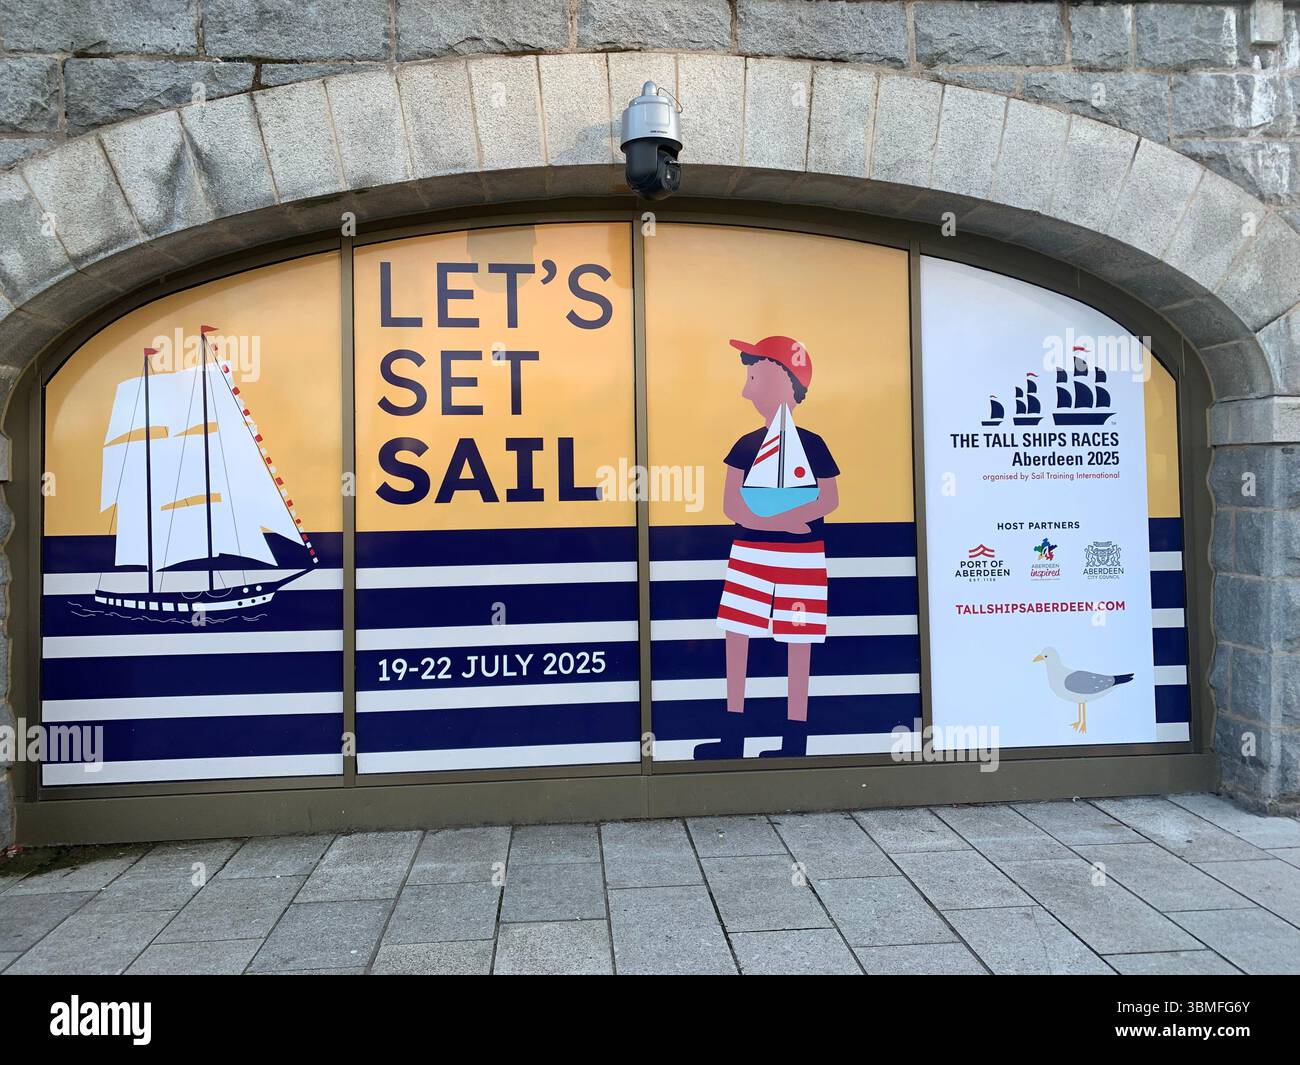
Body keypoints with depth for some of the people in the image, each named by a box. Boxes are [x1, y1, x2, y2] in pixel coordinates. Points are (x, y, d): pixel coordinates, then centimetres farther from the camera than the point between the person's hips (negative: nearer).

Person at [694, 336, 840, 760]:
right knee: (735, 637, 4)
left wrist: (765, 517, -16)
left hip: (800, 558, -4)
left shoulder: (811, 444, -3)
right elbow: (731, 506, -1)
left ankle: (795, 741, 13)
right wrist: (782, 520, -17)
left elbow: (830, 499, -6)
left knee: (798, 643, 2)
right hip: (749, 555, 4)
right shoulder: (746, 445, 5)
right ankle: (733, 737, 15)